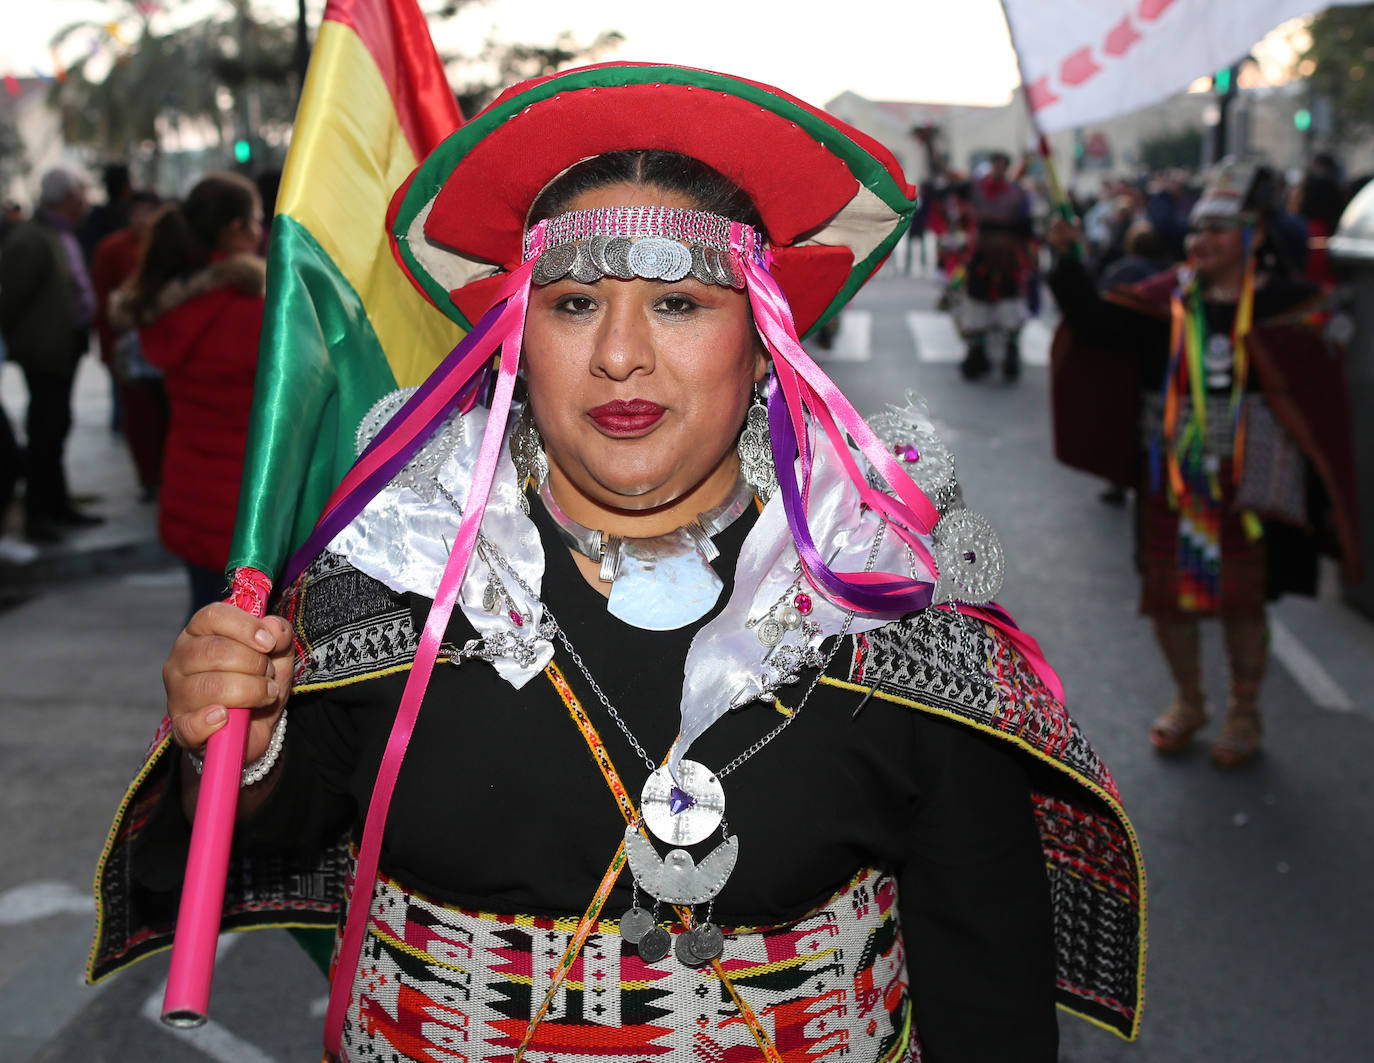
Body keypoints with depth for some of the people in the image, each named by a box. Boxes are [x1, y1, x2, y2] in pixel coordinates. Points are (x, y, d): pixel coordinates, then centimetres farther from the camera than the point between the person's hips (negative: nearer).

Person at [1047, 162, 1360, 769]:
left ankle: (1243, 714, 32)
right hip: (1171, 476, 3)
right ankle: (1187, 702, 36)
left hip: (1245, 481, -3)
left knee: (1242, 599, 9)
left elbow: (1319, 394, -7)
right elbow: (1097, 324, -9)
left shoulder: (1284, 305, -6)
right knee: (1166, 594, 11)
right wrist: (1067, 264, -20)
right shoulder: (1167, 298, 1)